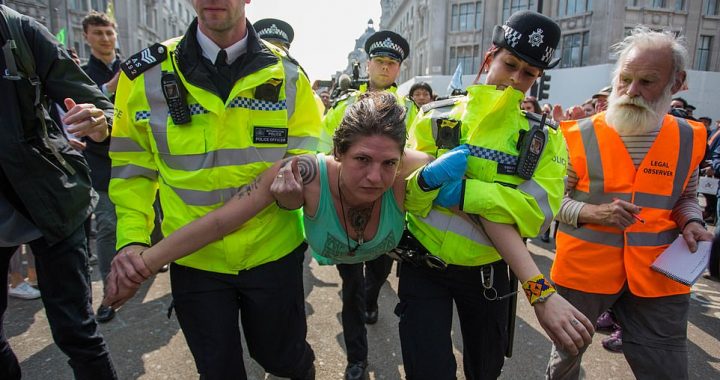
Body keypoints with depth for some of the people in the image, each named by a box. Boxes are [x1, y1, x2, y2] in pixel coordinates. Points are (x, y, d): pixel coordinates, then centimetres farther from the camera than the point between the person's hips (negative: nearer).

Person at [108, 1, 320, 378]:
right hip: (194, 260, 1)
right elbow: (132, 166, 3)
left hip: (272, 252, 0)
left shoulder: (287, 75, -4)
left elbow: (307, 159, -1)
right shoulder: (145, 75, -4)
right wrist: (133, 239, -6)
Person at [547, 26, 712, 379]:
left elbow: (685, 197, 16)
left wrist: (691, 222, -5)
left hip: (658, 276, 3)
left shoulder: (688, 139, 1)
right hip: (583, 270, -2)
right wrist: (591, 212, -22)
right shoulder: (580, 136, -10)